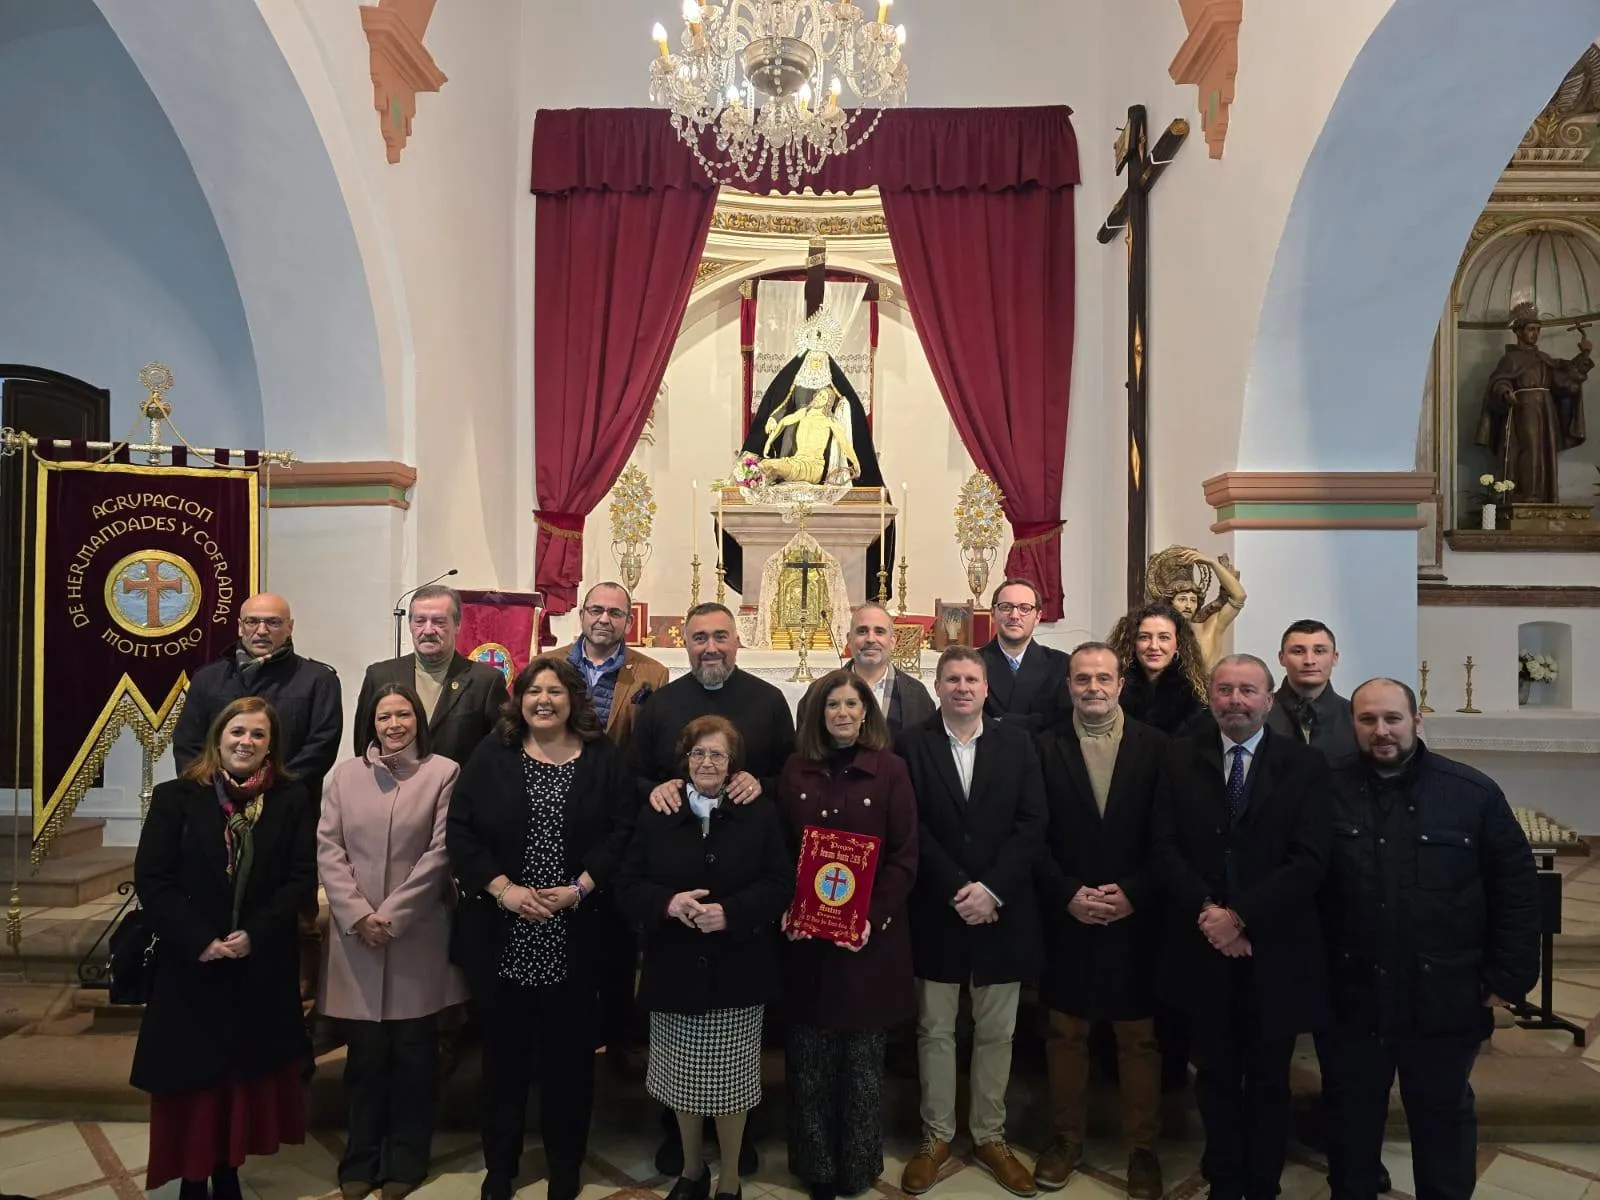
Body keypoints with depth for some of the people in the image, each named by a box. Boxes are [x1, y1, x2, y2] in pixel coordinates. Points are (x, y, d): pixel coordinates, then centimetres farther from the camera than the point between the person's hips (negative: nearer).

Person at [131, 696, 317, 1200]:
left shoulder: (291, 799, 1)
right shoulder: (176, 797, -3)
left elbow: (303, 878, -3)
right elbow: (151, 880, -7)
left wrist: (256, 934, -15)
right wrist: (199, 941, -15)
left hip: (263, 967, 1)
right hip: (190, 966, -1)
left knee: (247, 1075, 11)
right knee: (192, 1080, 8)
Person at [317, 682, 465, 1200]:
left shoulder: (444, 773, -3)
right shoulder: (345, 774, 6)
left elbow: (439, 852, -7)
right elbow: (328, 849, 2)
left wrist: (390, 916, -10)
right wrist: (358, 915, -9)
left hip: (417, 935, -2)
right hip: (355, 933, 2)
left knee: (413, 1053, 8)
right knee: (364, 1053, 9)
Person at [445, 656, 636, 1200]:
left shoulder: (604, 759, 1)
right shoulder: (490, 756, 2)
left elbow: (621, 832, -4)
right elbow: (460, 830, -3)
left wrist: (579, 888, -14)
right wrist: (502, 888, -13)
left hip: (575, 936, 0)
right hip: (500, 935, 1)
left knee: (568, 1053, 10)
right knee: (503, 1051, 13)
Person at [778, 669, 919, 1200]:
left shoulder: (890, 769, -4)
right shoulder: (796, 770, 4)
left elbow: (904, 857, -6)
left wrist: (872, 919, -15)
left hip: (870, 937, -2)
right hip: (806, 937, 2)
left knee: (863, 1057, 10)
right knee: (809, 1058, 9)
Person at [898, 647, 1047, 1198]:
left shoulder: (1017, 743, 2)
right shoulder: (912, 746, -3)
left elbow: (1032, 824, -4)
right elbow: (912, 829, -8)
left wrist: (991, 889, -14)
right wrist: (956, 890, -14)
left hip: (1002, 910, 1)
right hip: (936, 912, -1)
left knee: (996, 1032, 13)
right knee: (935, 1030, 11)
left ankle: (990, 1136, 29)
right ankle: (936, 1135, 27)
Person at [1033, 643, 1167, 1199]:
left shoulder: (1157, 746, -1)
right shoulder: (1045, 748, 0)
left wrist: (1133, 893, -13)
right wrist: (1067, 894, -12)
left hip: (1136, 916, 0)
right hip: (1066, 917, 1)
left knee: (1140, 1038, 11)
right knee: (1065, 1034, 13)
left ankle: (1142, 1148, 28)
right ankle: (1067, 1139, 29)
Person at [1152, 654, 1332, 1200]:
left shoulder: (1306, 765, -4)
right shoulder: (1182, 757, 1)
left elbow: (1309, 861, -12)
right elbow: (1165, 846, -4)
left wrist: (1240, 916, -19)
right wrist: (1206, 911, -17)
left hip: (1275, 950, -1)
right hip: (1202, 948, 1)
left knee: (1269, 1080, 15)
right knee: (1216, 1077, 16)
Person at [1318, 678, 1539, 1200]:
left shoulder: (1474, 792, -7)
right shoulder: (1327, 791, -8)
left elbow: (1516, 886, -1)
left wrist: (1507, 976, -3)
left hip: (1445, 998, 0)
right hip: (1349, 995, 0)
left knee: (1444, 1115, 19)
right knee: (1351, 1114, 17)